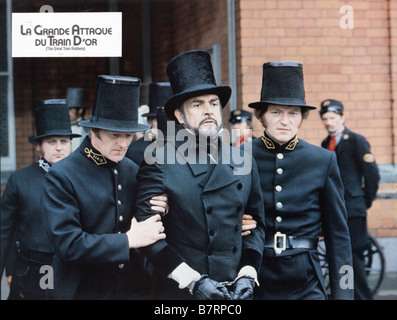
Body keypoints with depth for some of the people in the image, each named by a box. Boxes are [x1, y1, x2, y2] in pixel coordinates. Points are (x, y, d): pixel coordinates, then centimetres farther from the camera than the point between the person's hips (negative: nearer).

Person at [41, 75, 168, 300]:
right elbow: (66, 244, -21)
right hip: (81, 291, -5)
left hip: (133, 288, 5)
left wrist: (159, 212, -8)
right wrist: (128, 240, -23)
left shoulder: (132, 170, 6)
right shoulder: (62, 177, -13)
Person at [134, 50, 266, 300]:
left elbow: (257, 223, 13)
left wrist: (247, 275, -1)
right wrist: (193, 282, -15)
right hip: (180, 292, -4)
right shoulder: (159, 164, -6)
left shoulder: (243, 163, 9)